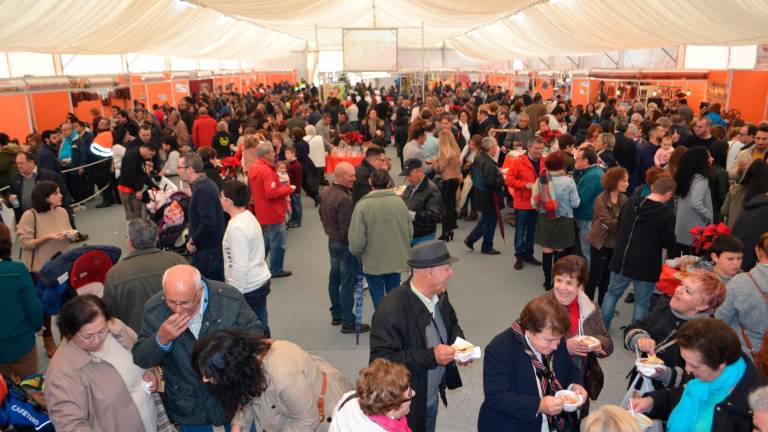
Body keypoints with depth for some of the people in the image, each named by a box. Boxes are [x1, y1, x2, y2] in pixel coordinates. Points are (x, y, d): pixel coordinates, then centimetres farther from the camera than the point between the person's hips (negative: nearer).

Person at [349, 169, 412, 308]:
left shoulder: (362, 205, -18)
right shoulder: (399, 201, -7)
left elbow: (356, 240, -19)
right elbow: (410, 232, 0)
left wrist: (357, 253, 3)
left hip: (373, 262, -3)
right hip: (397, 260, 4)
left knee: (378, 298, 13)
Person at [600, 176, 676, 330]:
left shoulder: (630, 202, 0)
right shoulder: (666, 214, -17)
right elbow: (668, 242, -9)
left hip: (621, 260, 5)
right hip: (646, 265, -4)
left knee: (612, 293, 19)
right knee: (642, 302, 10)